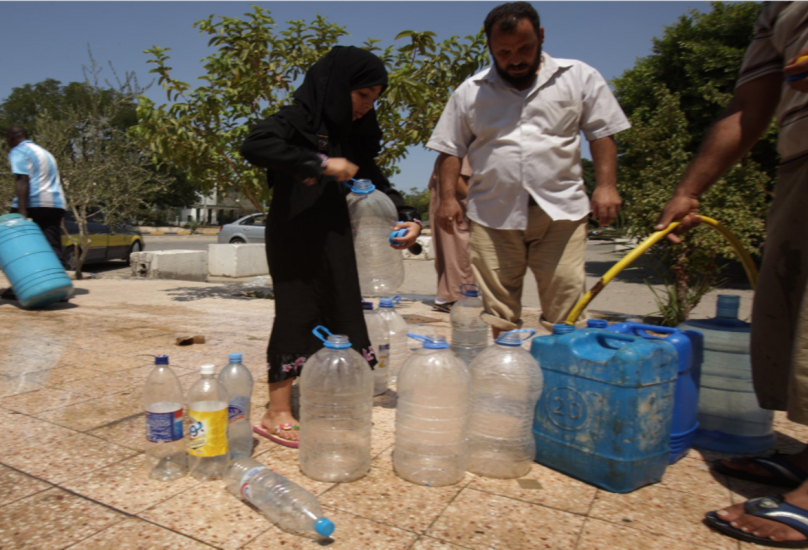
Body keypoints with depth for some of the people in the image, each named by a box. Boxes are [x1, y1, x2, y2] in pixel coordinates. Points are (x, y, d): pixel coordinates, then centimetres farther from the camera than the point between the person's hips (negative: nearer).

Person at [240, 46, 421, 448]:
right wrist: (320, 163, -28)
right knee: (297, 314, -5)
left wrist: (407, 216, 3)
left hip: (332, 240, 8)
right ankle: (277, 414, 8)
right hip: (295, 238, -8)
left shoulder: (351, 132, 12)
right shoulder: (299, 119, -10)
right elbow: (254, 145, -27)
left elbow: (373, 178, 18)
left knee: (340, 313, 9)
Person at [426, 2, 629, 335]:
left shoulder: (579, 77, 8)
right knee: (496, 309, 4)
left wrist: (606, 185, -3)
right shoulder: (470, 92, 10)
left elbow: (602, 134, 8)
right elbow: (451, 149, 10)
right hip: (494, 216, 1)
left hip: (561, 211, 0)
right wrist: (448, 197, -1)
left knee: (565, 303, -1)